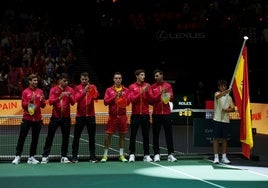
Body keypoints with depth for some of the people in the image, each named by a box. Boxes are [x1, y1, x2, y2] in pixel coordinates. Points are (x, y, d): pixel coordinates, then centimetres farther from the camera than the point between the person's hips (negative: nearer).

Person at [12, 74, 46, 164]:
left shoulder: (40, 91, 8)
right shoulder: (25, 92, 1)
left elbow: (43, 106, 8)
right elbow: (23, 105, -3)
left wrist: (42, 101, -13)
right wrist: (30, 101, -19)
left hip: (37, 119, 3)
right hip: (27, 118, -3)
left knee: (35, 139, 4)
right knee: (22, 137, -2)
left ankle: (31, 157, 11)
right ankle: (18, 156, 3)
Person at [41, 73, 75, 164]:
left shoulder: (70, 90, 3)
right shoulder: (53, 90, 0)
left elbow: (73, 102, -7)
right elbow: (50, 101, -12)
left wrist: (69, 96, -27)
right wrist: (60, 97, -27)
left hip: (66, 117, 1)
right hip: (55, 116, -1)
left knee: (65, 137, 3)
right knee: (50, 137, 1)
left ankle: (64, 156, 11)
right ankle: (45, 156, 7)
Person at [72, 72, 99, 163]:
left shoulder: (93, 87, 6)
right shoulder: (77, 88, 4)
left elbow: (96, 95, -13)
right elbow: (76, 98, -12)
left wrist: (91, 90, -32)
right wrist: (84, 92, -27)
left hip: (90, 115, 1)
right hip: (80, 115, -1)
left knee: (92, 137, 4)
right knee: (76, 137, 2)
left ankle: (92, 157, 9)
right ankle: (74, 156, 7)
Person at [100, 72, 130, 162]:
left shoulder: (126, 90, 7)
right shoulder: (109, 90, 4)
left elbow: (128, 102, -3)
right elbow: (105, 102, -4)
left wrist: (122, 96, -18)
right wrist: (114, 97, -15)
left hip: (122, 116, 1)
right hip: (112, 116, -1)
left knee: (122, 135, 5)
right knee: (108, 135, 0)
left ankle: (121, 155, 14)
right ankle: (105, 155, 8)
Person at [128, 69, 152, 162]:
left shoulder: (147, 85, 6)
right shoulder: (132, 87, 2)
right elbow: (132, 99, -9)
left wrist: (147, 91, -16)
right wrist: (141, 92, -17)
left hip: (145, 115, 1)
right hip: (135, 115, -1)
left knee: (146, 136, 3)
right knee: (133, 135, 1)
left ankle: (147, 155, 6)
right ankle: (132, 155, 8)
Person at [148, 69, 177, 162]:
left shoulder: (168, 85, 7)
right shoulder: (152, 87, 4)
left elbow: (172, 98, 3)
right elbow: (151, 99, -6)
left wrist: (168, 95, -18)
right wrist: (160, 93, -18)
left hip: (166, 113, 1)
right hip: (156, 114, -1)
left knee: (169, 134, 1)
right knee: (156, 135, 1)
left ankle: (170, 154, 3)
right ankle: (156, 154, 5)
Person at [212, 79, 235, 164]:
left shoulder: (229, 97, 11)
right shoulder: (217, 94, -1)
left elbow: (233, 109, 10)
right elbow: (218, 96, -27)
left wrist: (227, 110, -12)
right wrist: (226, 92, -46)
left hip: (226, 120, 4)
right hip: (217, 119, -3)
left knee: (224, 139, 6)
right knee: (216, 138, -2)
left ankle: (224, 157, 13)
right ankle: (216, 157, 1)